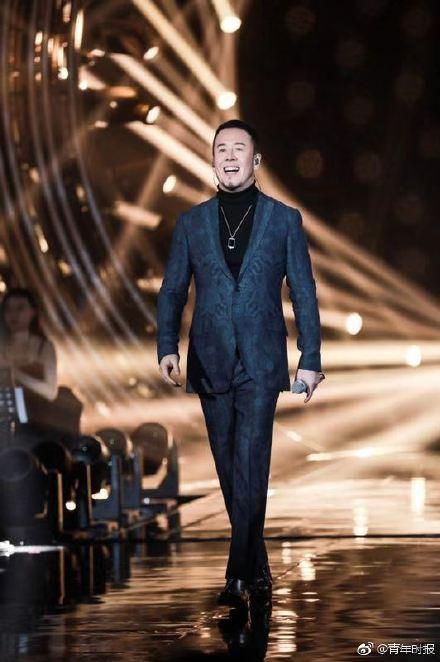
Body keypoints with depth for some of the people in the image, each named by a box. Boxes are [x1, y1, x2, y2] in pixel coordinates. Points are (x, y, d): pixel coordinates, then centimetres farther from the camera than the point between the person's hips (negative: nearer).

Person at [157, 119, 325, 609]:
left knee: (249, 466, -13)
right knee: (230, 471, 7)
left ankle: (238, 576, -11)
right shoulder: (191, 223, 10)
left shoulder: (284, 220, 5)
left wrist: (310, 358, -1)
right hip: (211, 362, 3)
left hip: (261, 363, -3)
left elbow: (303, 292, 5)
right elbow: (171, 290, 10)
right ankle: (257, 569, 18)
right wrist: (167, 347, -4)